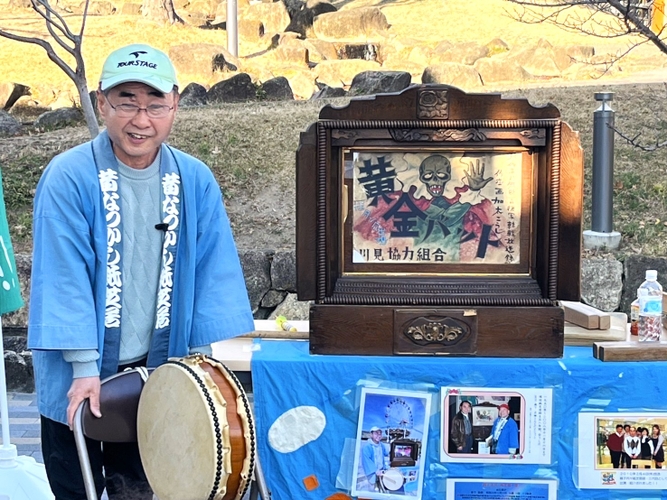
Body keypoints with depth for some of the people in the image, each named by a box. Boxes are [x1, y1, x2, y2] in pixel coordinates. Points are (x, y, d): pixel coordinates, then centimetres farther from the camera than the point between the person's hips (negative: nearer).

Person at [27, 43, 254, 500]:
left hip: (157, 375, 3)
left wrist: (202, 354, -8)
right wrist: (85, 368, -19)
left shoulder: (196, 181, -3)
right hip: (80, 376, -2)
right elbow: (64, 276, -16)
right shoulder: (68, 178, -14)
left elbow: (213, 270, -2)